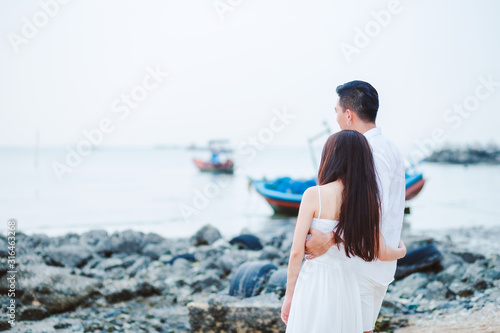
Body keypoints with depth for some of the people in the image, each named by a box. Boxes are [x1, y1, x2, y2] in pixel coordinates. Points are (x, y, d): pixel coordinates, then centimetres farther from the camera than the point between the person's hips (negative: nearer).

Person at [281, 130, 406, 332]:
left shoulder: (314, 195, -10)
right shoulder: (367, 201, 2)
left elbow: (297, 252, -10)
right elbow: (382, 254, 13)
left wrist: (289, 295, 2)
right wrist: (402, 251, 35)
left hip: (314, 284, -4)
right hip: (346, 286, 4)